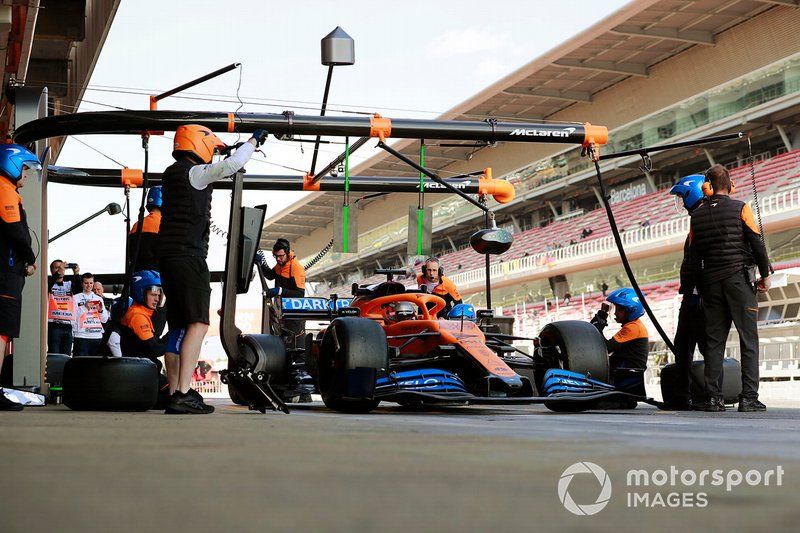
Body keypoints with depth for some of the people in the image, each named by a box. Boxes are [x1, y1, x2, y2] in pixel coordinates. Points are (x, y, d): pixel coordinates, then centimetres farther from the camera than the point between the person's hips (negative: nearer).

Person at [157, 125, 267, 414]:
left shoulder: (172, 173, 20)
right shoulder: (194, 172, -8)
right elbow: (231, 165, -19)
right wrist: (254, 140, -3)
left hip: (168, 257, 10)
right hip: (189, 256, -10)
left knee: (179, 326, 10)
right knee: (198, 323, -12)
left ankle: (174, 393, 9)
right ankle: (183, 395, -20)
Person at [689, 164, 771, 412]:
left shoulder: (697, 215, 8)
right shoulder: (740, 208, -2)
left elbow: (693, 254, 9)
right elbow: (757, 243, -5)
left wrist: (701, 289, 16)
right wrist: (765, 275, 6)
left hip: (711, 281, 3)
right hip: (739, 278, -3)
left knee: (714, 340, 7)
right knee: (748, 339, -1)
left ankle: (713, 397, 3)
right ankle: (749, 397, -7)